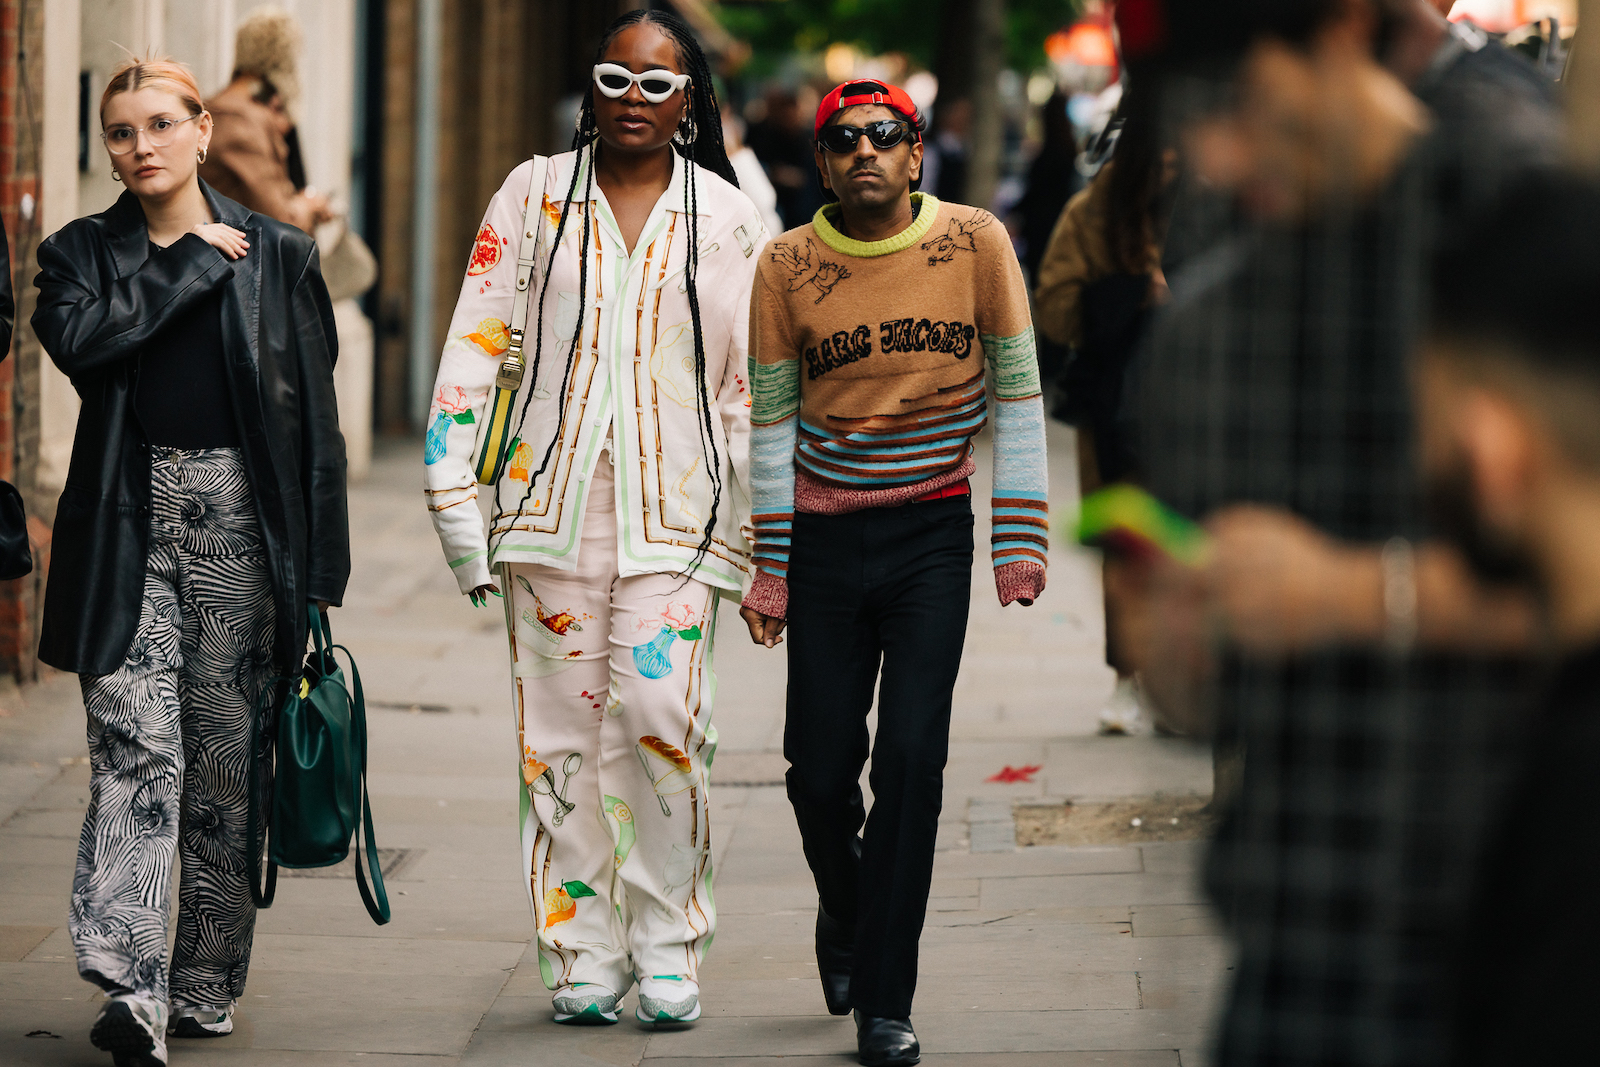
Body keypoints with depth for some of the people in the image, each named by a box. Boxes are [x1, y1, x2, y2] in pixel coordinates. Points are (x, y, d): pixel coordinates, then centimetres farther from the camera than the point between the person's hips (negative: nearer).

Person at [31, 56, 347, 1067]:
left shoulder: (278, 256, 6)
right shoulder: (82, 252, 10)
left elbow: (316, 423, 5)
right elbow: (76, 337, -14)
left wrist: (319, 576, 0)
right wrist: (193, 262, -7)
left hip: (241, 523, 0)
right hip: (128, 528, 0)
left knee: (227, 758, 4)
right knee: (136, 748, -12)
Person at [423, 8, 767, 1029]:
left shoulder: (728, 217, 8)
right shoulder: (534, 197, 8)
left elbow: (753, 385, 10)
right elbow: (476, 346, 7)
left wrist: (766, 530, 7)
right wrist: (454, 492, 1)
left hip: (674, 509, -1)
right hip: (551, 497, 1)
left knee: (661, 715, -14)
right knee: (562, 726, 0)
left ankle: (668, 946, -1)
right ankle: (584, 955, 8)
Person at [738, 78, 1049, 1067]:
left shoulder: (975, 243, -5)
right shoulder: (788, 266, -4)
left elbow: (1017, 393, 0)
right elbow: (772, 421, 2)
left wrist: (1022, 540, -4)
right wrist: (768, 569, 1)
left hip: (933, 537, -1)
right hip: (825, 538, 1)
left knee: (911, 761, -9)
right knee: (821, 771, 3)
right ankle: (844, 914, 36)